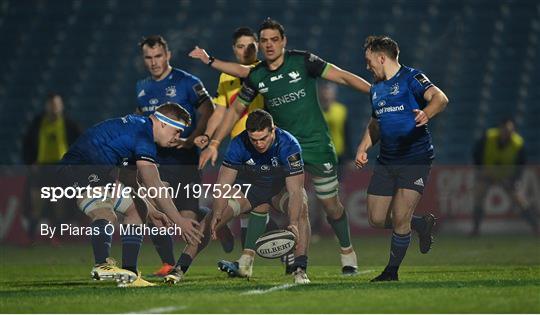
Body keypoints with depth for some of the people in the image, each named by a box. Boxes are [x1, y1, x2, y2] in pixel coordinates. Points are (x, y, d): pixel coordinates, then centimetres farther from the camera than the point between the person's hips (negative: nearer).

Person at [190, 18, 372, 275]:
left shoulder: (302, 61, -9)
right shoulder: (256, 76, 1)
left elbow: (343, 77, -9)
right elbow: (236, 110, 13)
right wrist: (214, 143, 9)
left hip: (317, 144, -2)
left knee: (331, 206, 6)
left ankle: (347, 252, 28)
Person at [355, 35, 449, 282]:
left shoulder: (411, 78, -7)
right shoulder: (376, 89, 17)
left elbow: (440, 98, -23)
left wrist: (426, 113, -44)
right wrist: (363, 148, 13)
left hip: (415, 159, -8)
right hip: (386, 160, 8)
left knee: (400, 217, -11)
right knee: (377, 220, 3)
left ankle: (392, 270, 7)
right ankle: (422, 225, 28)